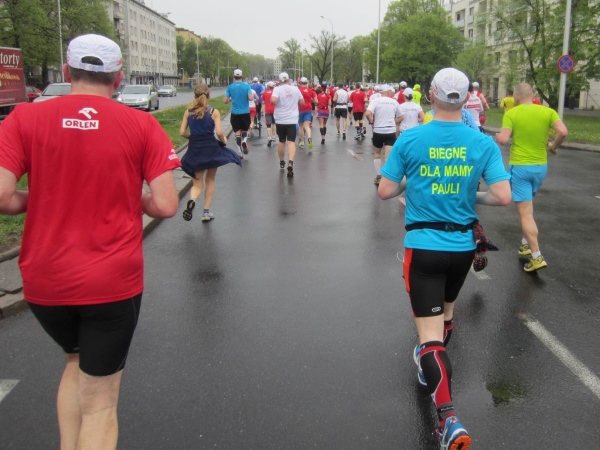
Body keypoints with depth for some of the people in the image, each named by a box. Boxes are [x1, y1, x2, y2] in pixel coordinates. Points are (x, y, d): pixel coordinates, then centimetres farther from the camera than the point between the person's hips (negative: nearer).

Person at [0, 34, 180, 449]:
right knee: (99, 404, 11)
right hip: (114, 282, -2)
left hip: (44, 281, 2)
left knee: (77, 361, 30)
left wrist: (40, 198, 7)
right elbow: (165, 206, -11)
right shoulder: (142, 125, -6)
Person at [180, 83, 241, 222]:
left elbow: (182, 132, -2)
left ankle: (191, 200, -20)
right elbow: (219, 132, -15)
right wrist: (224, 140, 6)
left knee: (197, 183, 12)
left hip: (194, 150, 1)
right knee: (210, 181, 18)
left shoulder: (188, 111, 0)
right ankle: (206, 212, 17)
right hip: (211, 149, -1)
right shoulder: (214, 112, -6)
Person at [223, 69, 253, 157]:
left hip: (235, 113, 0)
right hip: (245, 112, 0)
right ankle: (244, 140, -13)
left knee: (237, 132, 6)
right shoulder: (246, 86, -4)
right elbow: (251, 98, -14)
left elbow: (225, 101, -4)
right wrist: (248, 97, 8)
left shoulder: (230, 87, -2)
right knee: (245, 130, 18)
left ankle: (240, 153, 2)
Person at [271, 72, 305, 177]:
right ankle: (290, 163, -27)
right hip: (292, 120, 0)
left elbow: (273, 100, -24)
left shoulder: (277, 89, -7)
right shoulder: (295, 89, 3)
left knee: (281, 141, 17)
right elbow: (302, 102, 12)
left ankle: (282, 162, 30)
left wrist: (273, 103, -2)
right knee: (291, 142, -7)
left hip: (280, 120, 0)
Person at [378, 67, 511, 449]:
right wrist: (473, 196, 9)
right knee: (446, 310, 29)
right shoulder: (484, 144, -6)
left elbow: (385, 192, -6)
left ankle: (449, 418, -15)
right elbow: (503, 197, -10)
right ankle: (432, 367, 53)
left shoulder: (410, 139, -9)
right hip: (463, 246, 3)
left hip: (423, 246, -3)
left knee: (430, 331, -3)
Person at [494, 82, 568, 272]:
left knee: (525, 213, -4)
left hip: (520, 167, -5)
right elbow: (563, 132, -12)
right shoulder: (548, 111, 1)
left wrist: (497, 136, 6)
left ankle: (537, 257, -8)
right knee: (526, 205, 26)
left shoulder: (511, 114, -7)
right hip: (540, 167, 5)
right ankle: (526, 243, 33)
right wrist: (554, 147, 6)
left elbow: (503, 140, -16)